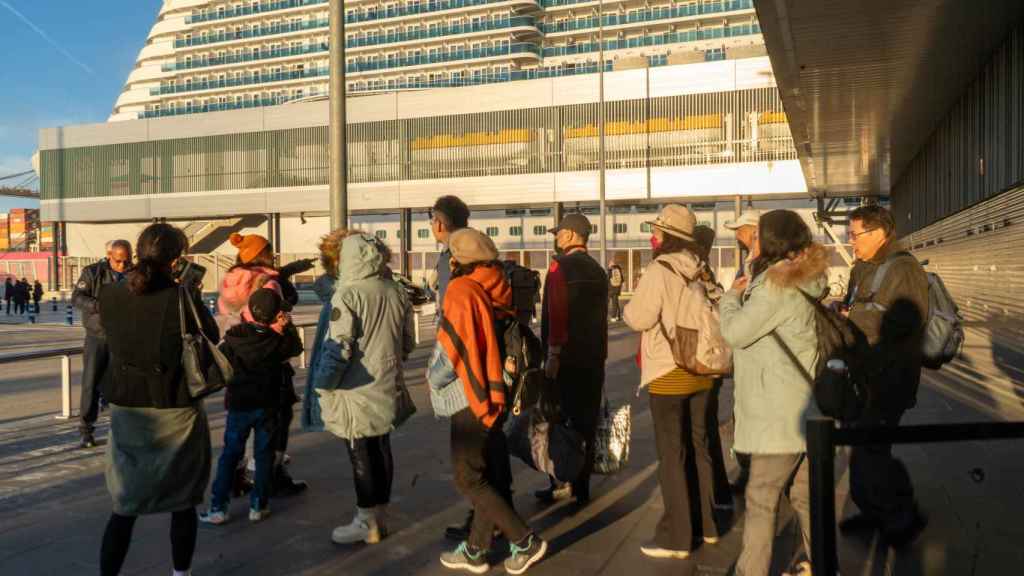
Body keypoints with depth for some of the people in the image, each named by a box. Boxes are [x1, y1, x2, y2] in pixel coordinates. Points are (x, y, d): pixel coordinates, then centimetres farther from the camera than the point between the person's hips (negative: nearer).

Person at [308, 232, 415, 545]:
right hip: (388, 385, 6)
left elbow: (338, 347, -17)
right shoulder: (397, 291, 3)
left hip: (356, 389, -6)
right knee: (381, 449, 16)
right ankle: (380, 516, 27)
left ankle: (366, 522, 14)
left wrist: (322, 385, -5)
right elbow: (408, 342, 11)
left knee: (361, 454, 4)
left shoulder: (348, 294, -16)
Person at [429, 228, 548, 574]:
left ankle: (525, 542, 2)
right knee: (490, 474, 13)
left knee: (468, 478, 1)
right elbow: (490, 343, 11)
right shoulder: (494, 291, 6)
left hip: (470, 399, -8)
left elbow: (451, 350, -18)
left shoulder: (462, 291, -15)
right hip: (490, 394, 8)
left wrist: (433, 377, -1)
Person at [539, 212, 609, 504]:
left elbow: (556, 314, -17)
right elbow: (601, 314, 15)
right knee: (587, 420, 10)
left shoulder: (561, 267, -10)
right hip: (594, 358, 7)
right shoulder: (597, 270, 12)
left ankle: (563, 484, 2)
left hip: (567, 357, -7)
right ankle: (581, 485, 16)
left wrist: (553, 354, -17)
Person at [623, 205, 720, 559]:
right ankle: (706, 523, 28)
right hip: (701, 370, 7)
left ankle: (676, 537, 5)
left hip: (669, 374, -7)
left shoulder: (659, 271, -16)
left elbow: (638, 318, -16)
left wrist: (631, 303, 4)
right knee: (698, 447, 17)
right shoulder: (701, 271, 6)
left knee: (671, 454, 0)